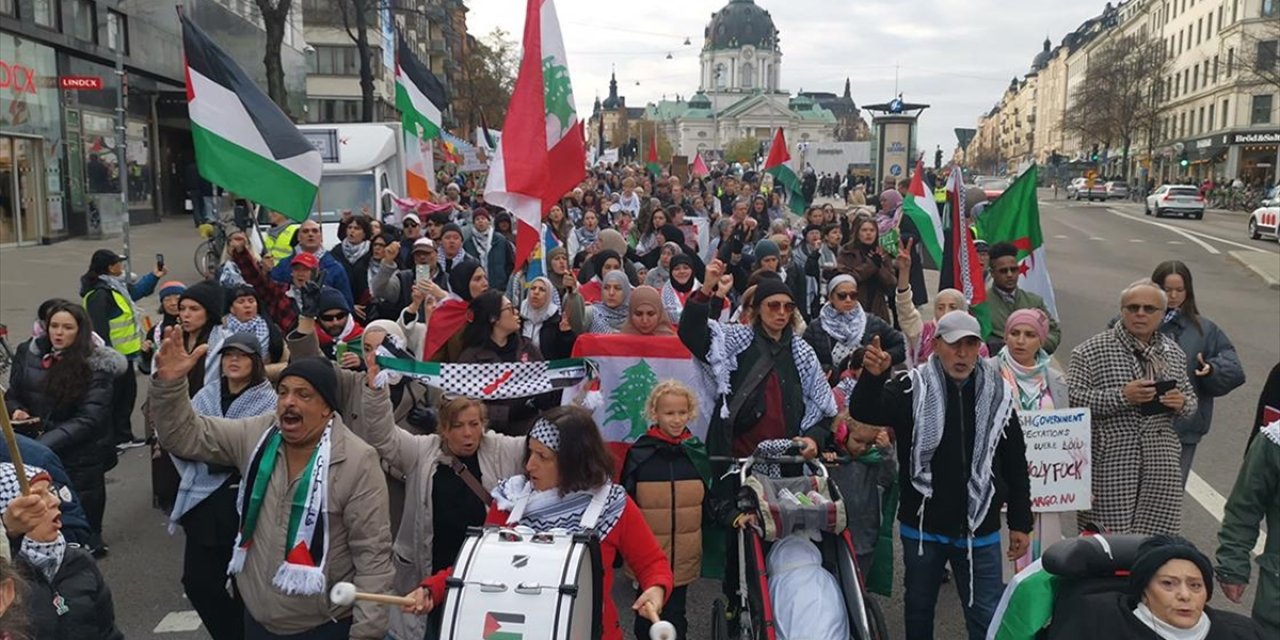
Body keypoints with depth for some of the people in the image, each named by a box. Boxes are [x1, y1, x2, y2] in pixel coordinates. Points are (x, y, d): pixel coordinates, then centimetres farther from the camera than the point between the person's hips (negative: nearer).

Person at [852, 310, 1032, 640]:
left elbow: (1015, 464, 7)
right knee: (919, 610, 17)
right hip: (923, 526, -1)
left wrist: (1020, 523, 8)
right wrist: (872, 376, -39)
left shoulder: (998, 394, 0)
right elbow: (864, 412, -19)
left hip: (979, 529, 1)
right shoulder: (912, 388, -7)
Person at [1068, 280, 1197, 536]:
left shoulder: (1173, 353, 17)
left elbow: (1191, 399, 24)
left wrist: (1181, 403, 0)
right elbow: (1072, 398, -10)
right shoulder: (1090, 351, -2)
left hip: (1161, 465, 5)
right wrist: (1121, 397, -19)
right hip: (1109, 463, -5)